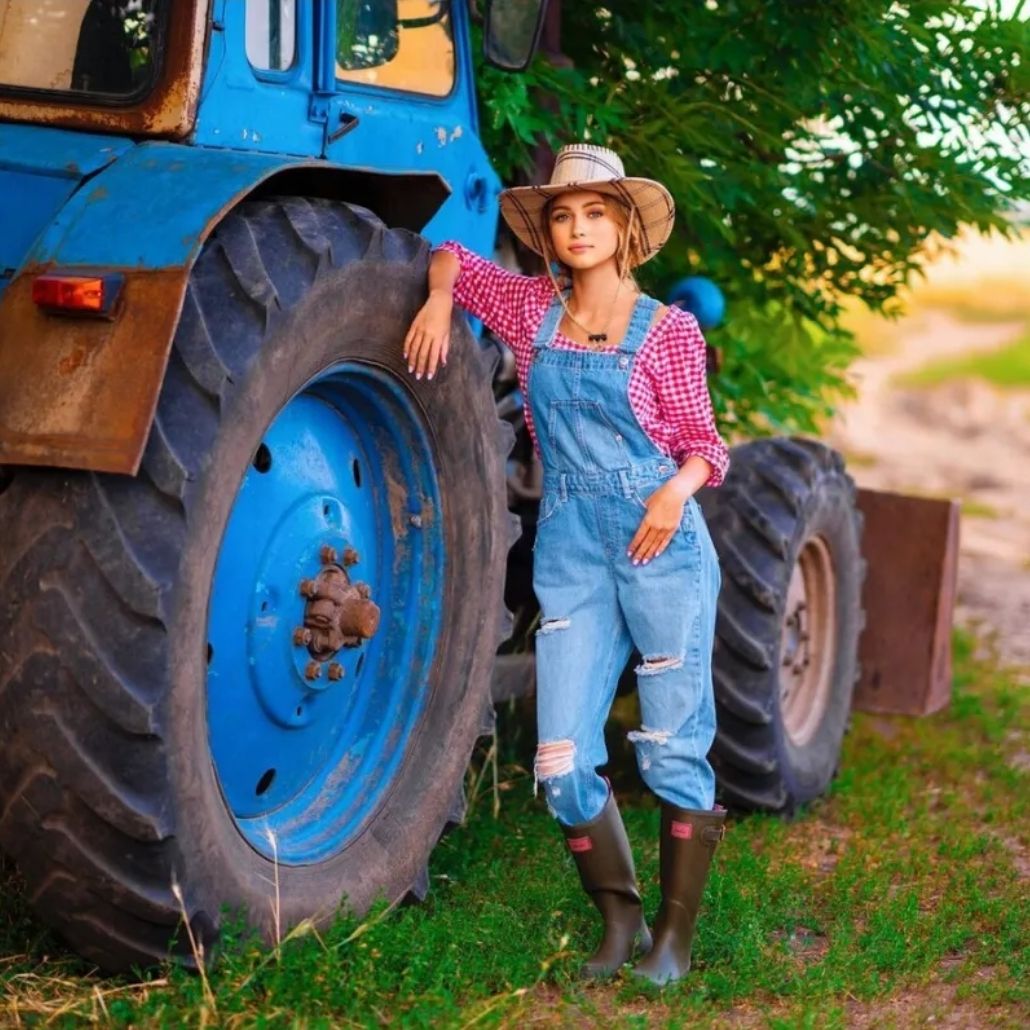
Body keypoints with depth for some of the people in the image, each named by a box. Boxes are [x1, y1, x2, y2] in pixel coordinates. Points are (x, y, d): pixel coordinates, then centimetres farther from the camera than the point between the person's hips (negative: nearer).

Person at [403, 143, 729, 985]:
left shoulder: (666, 330, 0)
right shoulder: (532, 309, 9)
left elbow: (703, 442, 3)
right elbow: (453, 256, 24)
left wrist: (678, 488, -17)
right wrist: (439, 298, 4)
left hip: (661, 542, -3)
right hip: (570, 545, 3)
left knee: (674, 752, -1)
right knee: (564, 764, -1)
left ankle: (675, 940, 11)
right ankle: (620, 919, 18)